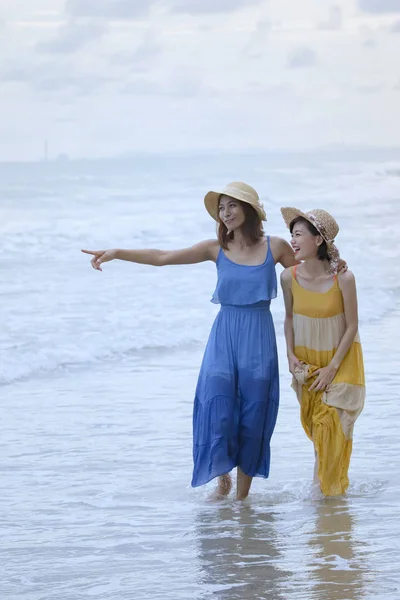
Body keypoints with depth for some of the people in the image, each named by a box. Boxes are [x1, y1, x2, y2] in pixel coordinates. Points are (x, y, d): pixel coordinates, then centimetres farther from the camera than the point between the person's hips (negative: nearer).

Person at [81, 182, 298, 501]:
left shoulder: (275, 247, 0)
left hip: (259, 338, -1)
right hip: (225, 335, 1)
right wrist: (116, 253, -10)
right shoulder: (216, 249, 2)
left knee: (253, 415, 3)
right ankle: (223, 480, 14)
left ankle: (243, 493, 14)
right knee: (217, 408, -9)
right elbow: (162, 257, -3)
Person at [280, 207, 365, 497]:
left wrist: (333, 367, -15)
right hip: (308, 361, 3)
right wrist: (291, 355, -4)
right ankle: (320, 483, 31)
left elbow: (352, 327, -14)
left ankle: (334, 488, 13)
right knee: (313, 423, 10)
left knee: (332, 423, -5)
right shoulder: (289, 277, -14)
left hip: (340, 360, -3)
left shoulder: (343, 278, -23)